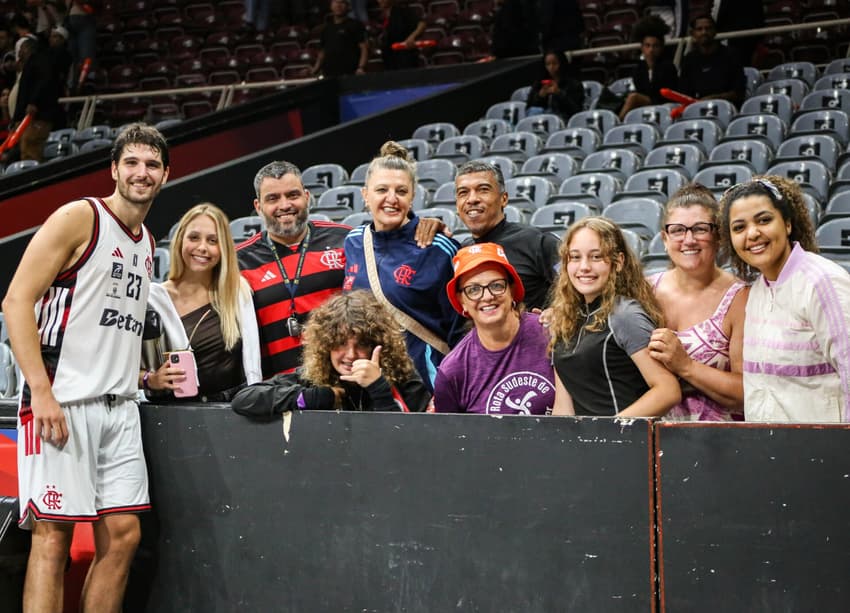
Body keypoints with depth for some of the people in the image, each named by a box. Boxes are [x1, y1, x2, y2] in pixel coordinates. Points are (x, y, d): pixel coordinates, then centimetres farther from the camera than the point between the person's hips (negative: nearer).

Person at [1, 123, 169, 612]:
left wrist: (142, 375, 13)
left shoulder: (147, 243, 18)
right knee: (54, 534, -5)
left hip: (119, 407, 7)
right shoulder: (79, 218, -5)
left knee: (123, 534, 5)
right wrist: (41, 392, -19)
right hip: (61, 402, -7)